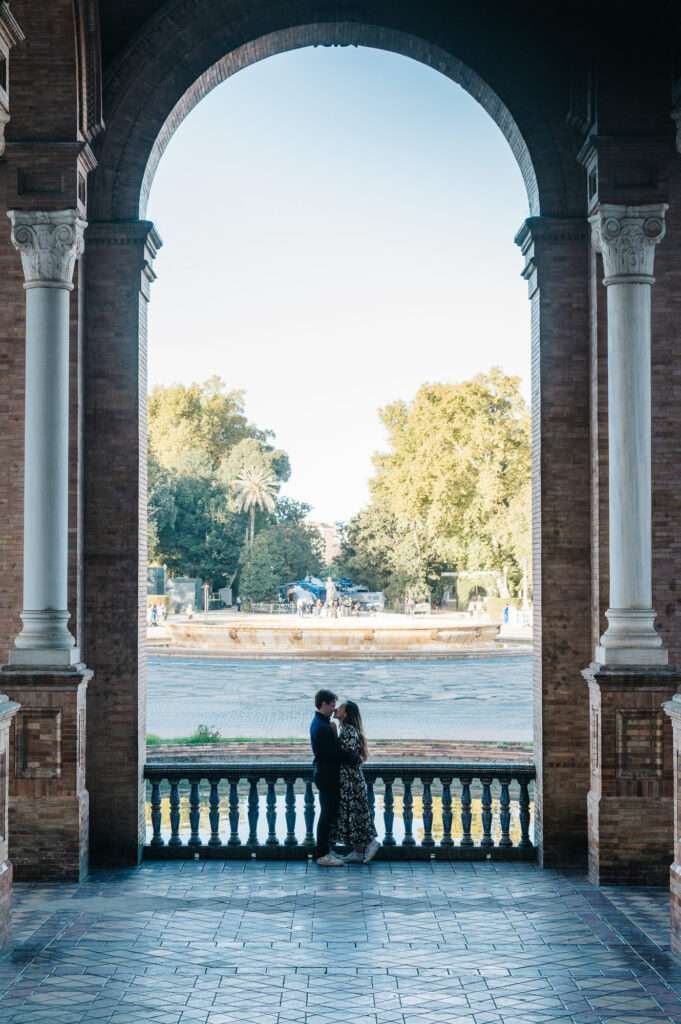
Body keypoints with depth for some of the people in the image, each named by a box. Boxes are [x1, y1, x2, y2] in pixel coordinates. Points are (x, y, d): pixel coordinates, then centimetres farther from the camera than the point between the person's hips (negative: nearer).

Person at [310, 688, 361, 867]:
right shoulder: (322, 727, -21)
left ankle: (324, 850, 23)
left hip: (325, 773, 10)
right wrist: (356, 758, -12)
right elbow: (335, 753, -22)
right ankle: (322, 855, 0)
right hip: (328, 775, -10)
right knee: (328, 814, -5)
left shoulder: (318, 723, 12)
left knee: (328, 813, 16)